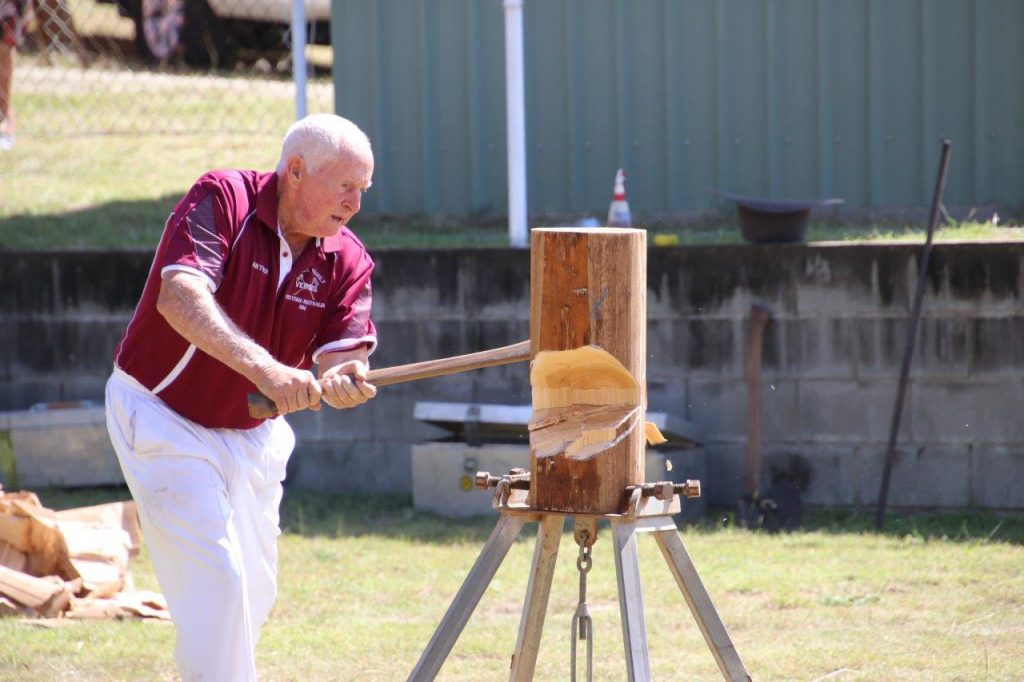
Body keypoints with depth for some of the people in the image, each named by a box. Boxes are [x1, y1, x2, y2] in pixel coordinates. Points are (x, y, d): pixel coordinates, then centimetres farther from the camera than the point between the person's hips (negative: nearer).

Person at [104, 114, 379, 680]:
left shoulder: (347, 261, -3)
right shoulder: (220, 201, -20)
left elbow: (340, 357, -13)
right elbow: (180, 297, -36)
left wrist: (345, 380, -40)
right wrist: (264, 369, -49)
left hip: (252, 436, 7)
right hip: (163, 420, -6)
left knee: (255, 592, 11)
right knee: (216, 580, -16)